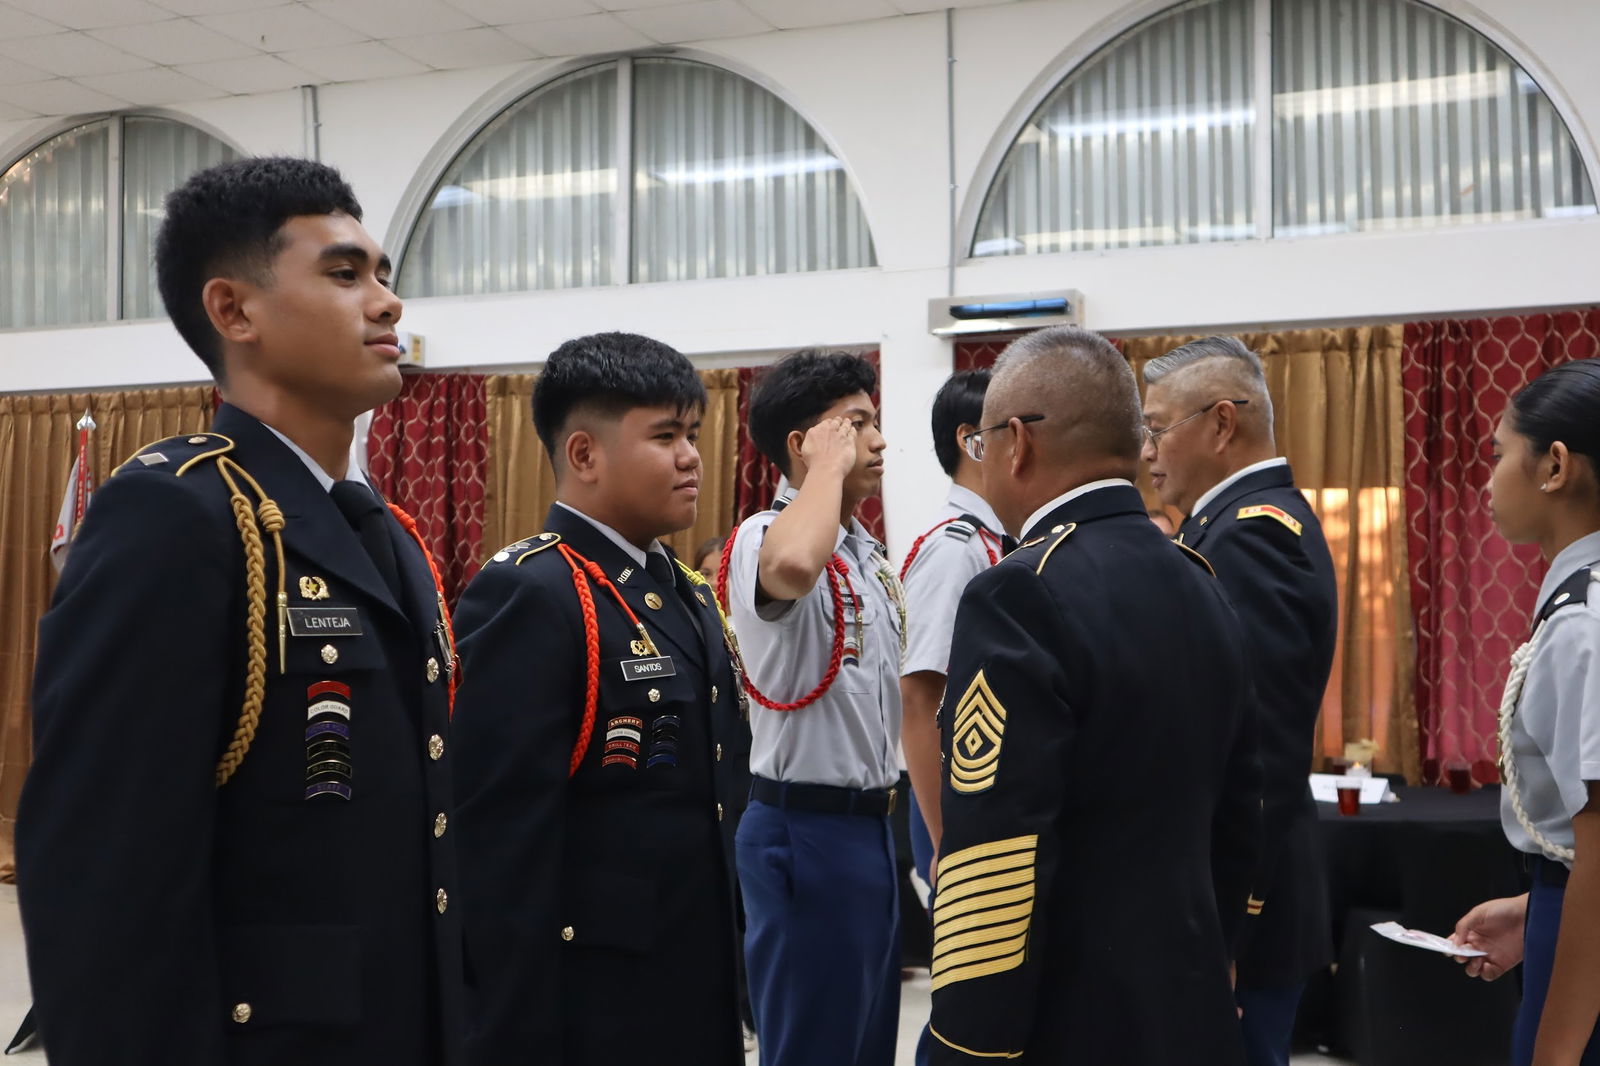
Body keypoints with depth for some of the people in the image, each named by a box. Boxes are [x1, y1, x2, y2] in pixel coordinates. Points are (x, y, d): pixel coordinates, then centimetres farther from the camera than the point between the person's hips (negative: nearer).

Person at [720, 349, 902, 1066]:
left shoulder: (869, 554, 14)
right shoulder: (766, 537, -15)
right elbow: (792, 567, -42)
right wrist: (831, 464, -26)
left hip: (872, 821, 9)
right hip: (808, 826, -9)